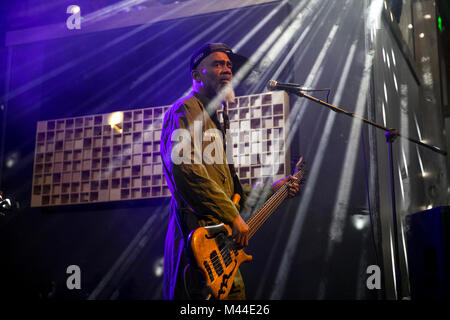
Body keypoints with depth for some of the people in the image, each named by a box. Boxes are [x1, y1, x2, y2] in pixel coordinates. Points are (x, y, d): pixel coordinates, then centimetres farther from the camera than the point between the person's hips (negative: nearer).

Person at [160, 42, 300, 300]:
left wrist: (271, 189, 28)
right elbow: (187, 171, -20)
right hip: (200, 238, -10)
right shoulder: (186, 110, -2)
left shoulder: (214, 120, 29)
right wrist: (233, 216, -18)